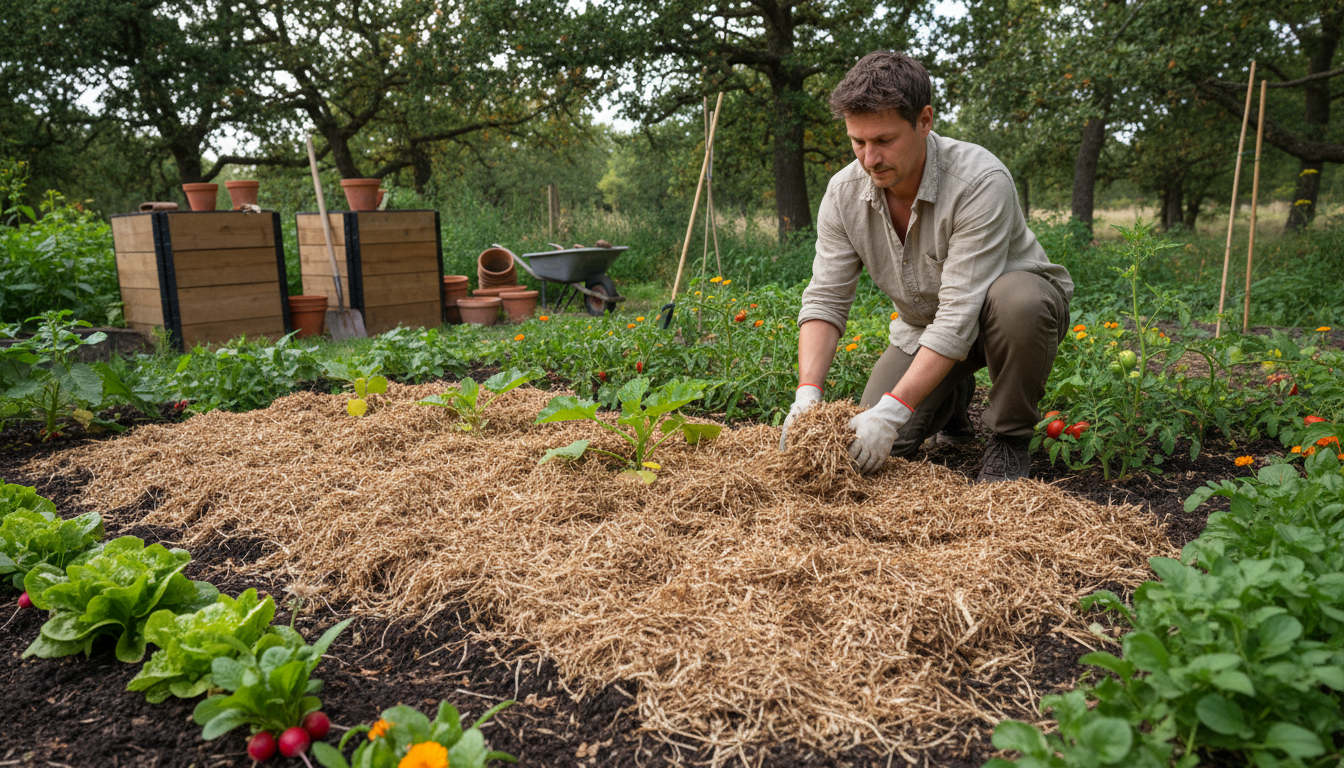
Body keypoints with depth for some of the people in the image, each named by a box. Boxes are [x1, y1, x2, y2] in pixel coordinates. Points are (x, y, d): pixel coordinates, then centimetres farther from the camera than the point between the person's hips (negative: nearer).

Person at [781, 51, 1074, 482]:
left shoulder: (981, 183, -33)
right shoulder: (844, 193, -16)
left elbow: (959, 316, -37)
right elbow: (825, 300, -16)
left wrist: (895, 408, -42)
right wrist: (808, 391, -32)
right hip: (922, 328, 4)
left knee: (1017, 300, -40)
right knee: (884, 446, -11)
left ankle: (1009, 439, -14)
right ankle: (953, 395, 22)